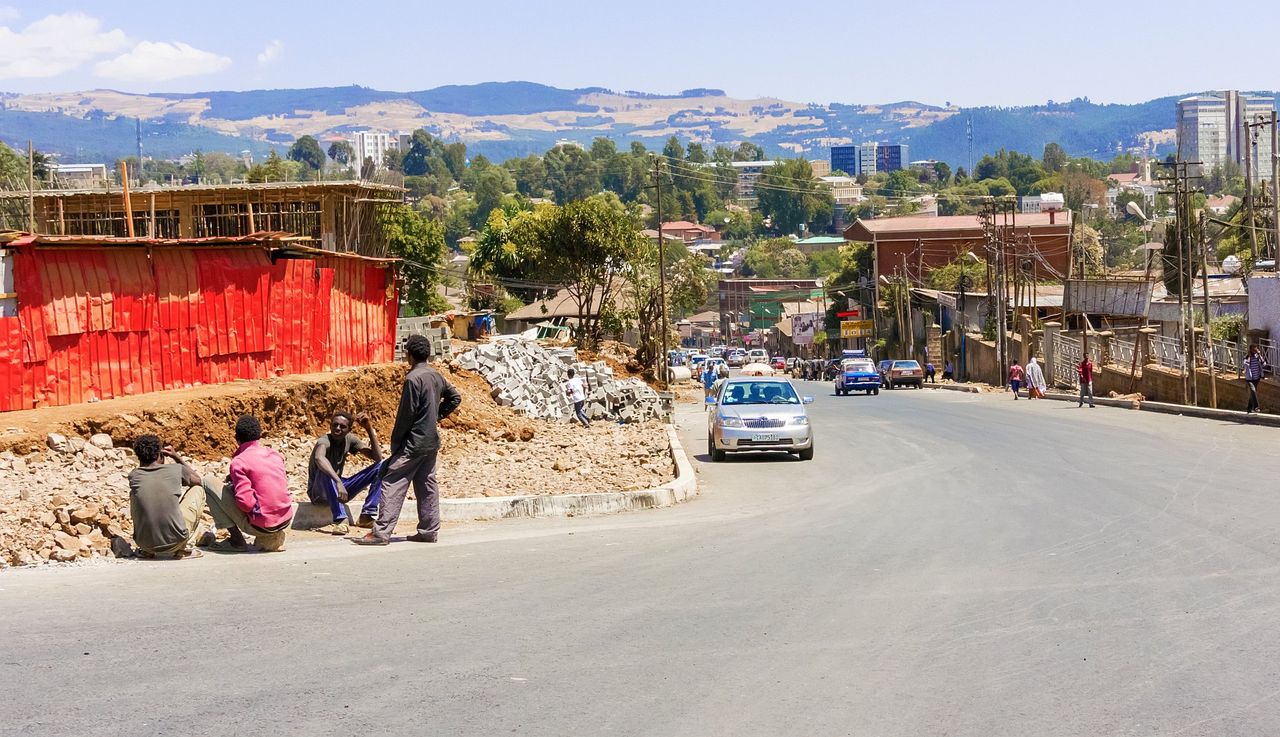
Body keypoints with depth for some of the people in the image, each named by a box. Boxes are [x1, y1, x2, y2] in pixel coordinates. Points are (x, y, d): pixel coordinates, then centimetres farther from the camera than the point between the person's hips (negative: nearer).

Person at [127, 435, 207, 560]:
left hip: (144, 543, 2)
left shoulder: (133, 477, 0)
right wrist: (176, 457, 20)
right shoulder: (175, 470, -4)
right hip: (175, 542, -2)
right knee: (198, 489, 19)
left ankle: (147, 550, 22)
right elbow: (197, 480, 20)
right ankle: (186, 548, 13)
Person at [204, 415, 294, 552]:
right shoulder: (275, 455, 7)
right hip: (286, 521, 6)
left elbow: (246, 503, -21)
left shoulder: (239, 462, -12)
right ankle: (275, 537, 15)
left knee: (209, 486, 4)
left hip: (260, 525, -6)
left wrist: (233, 483, 2)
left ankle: (237, 539, 5)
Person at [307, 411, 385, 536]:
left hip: (339, 487, 7)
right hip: (319, 492, -7)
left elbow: (378, 457, -7)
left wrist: (369, 429, -16)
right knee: (326, 470, -40)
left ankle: (366, 516, -13)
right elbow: (319, 458, -49)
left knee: (380, 466, -6)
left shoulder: (349, 439, -2)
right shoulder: (324, 441, -23)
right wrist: (338, 482, -61)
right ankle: (341, 520, -42)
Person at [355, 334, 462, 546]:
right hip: (431, 441, 8)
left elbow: (406, 414, -16)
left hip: (413, 442, -8)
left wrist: (396, 442, -8)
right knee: (427, 485, 13)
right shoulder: (436, 376, 8)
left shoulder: (413, 379, -17)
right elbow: (455, 397, 21)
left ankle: (381, 532, -12)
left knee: (392, 484, -8)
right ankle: (429, 530, 14)